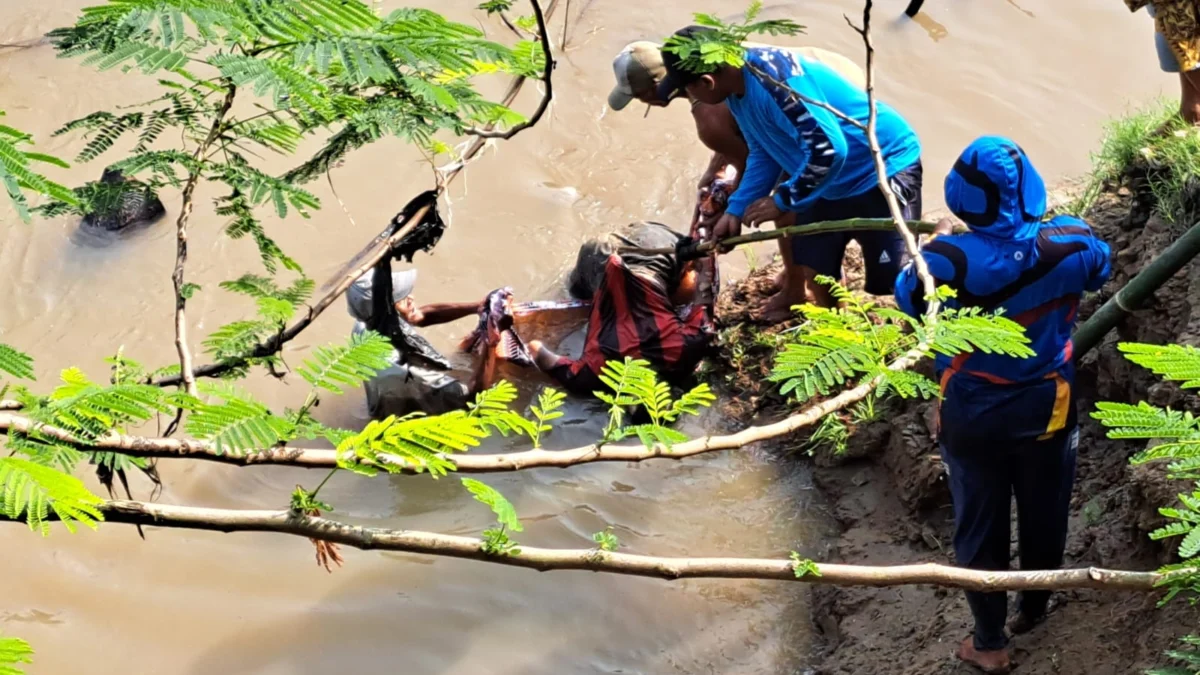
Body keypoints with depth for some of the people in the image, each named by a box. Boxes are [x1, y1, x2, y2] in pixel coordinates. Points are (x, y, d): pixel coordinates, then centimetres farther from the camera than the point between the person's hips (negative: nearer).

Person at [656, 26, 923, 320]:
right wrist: (735, 210, 4)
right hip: (834, 183, 9)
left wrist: (782, 201, -21)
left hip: (884, 168, -9)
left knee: (900, 284, -10)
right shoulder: (736, 88, -1)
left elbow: (829, 149, -33)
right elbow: (763, 154, 12)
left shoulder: (773, 78, -32)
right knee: (817, 279, 13)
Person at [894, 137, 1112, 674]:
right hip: (1047, 409, 2)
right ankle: (1033, 609, 48)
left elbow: (906, 298, -6)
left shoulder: (950, 258, -27)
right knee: (1044, 515, 25)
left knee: (979, 526, 16)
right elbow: (1100, 268, 6)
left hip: (973, 417, -2)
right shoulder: (1070, 244, -20)